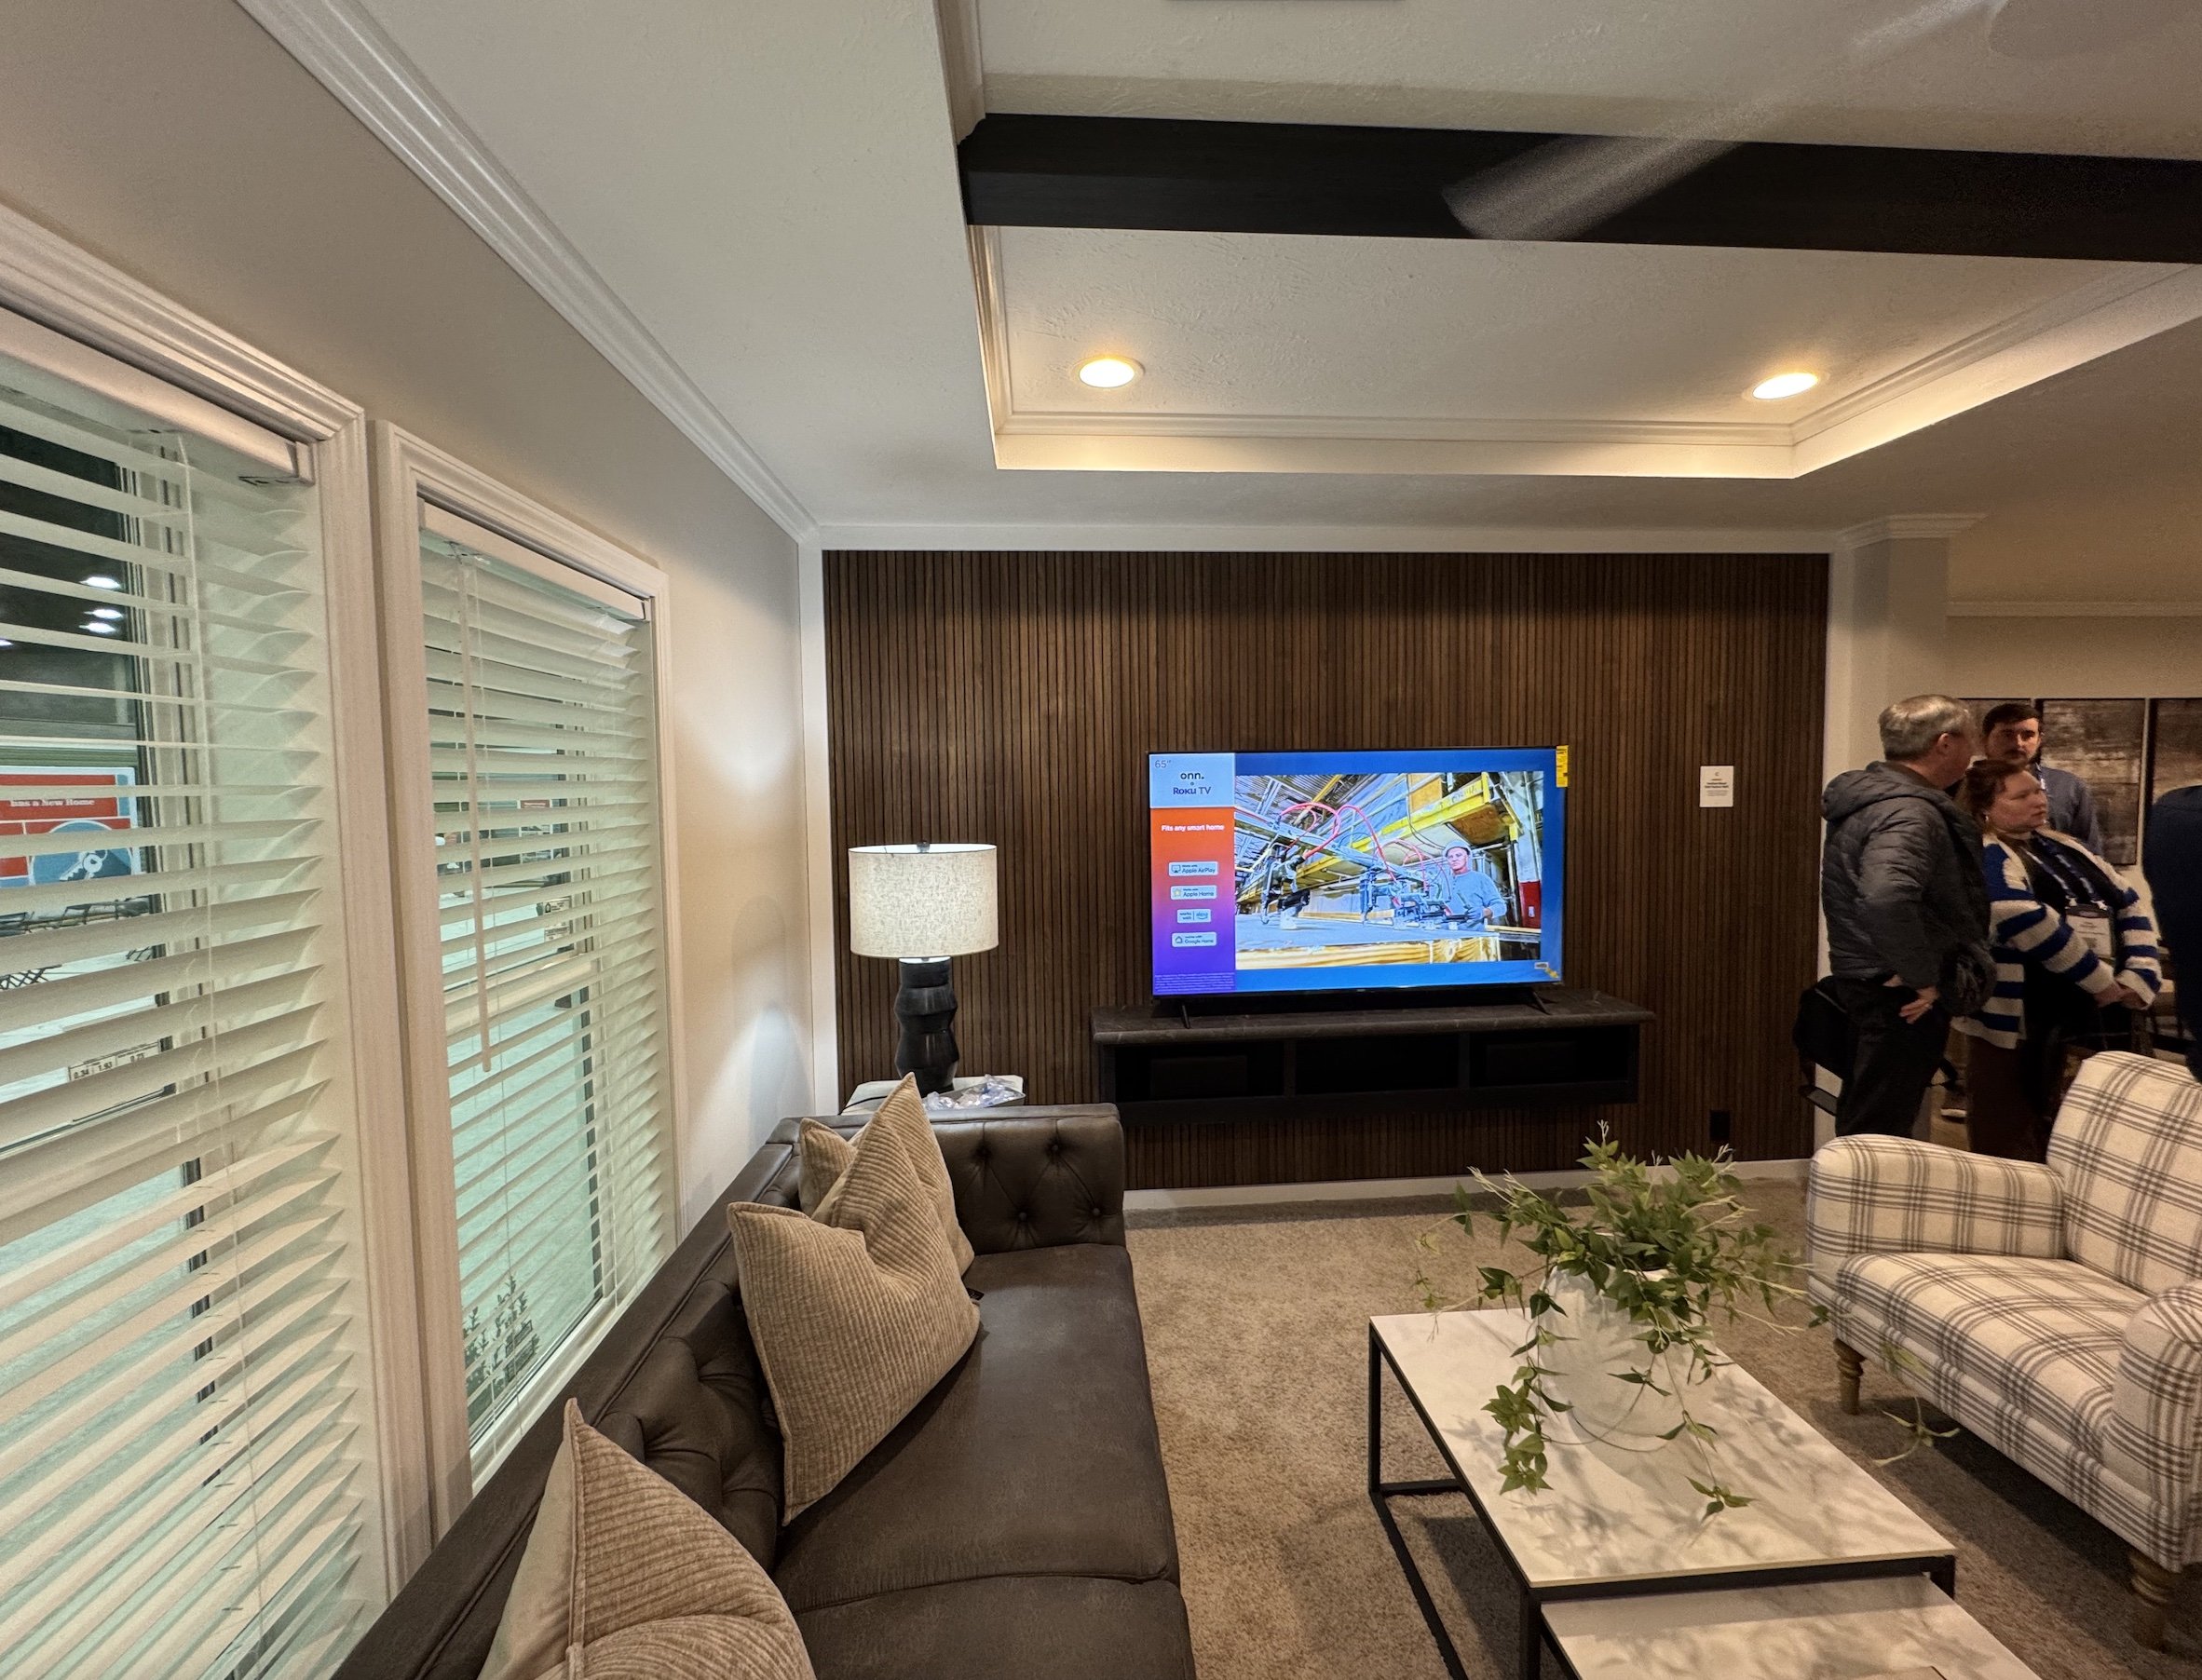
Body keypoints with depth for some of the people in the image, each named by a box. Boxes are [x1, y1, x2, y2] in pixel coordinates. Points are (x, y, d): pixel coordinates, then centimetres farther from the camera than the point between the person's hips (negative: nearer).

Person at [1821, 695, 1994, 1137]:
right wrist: (1923, 977, -27)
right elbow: (1887, 899, -40)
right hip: (1902, 998, -10)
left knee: (1863, 1124, 22)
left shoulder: (1867, 792, 10)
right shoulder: (1909, 813, -22)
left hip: (1870, 981, 10)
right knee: (1878, 1134, 0)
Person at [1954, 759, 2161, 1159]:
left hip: (2098, 1019, 8)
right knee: (2013, 1153, 0)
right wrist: (2102, 981, -13)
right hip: (2020, 1025, -8)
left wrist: (2140, 976, 1)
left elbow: (2130, 904, 15)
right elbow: (2031, 924, -23)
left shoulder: (2064, 848, 15)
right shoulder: (1985, 856, -12)